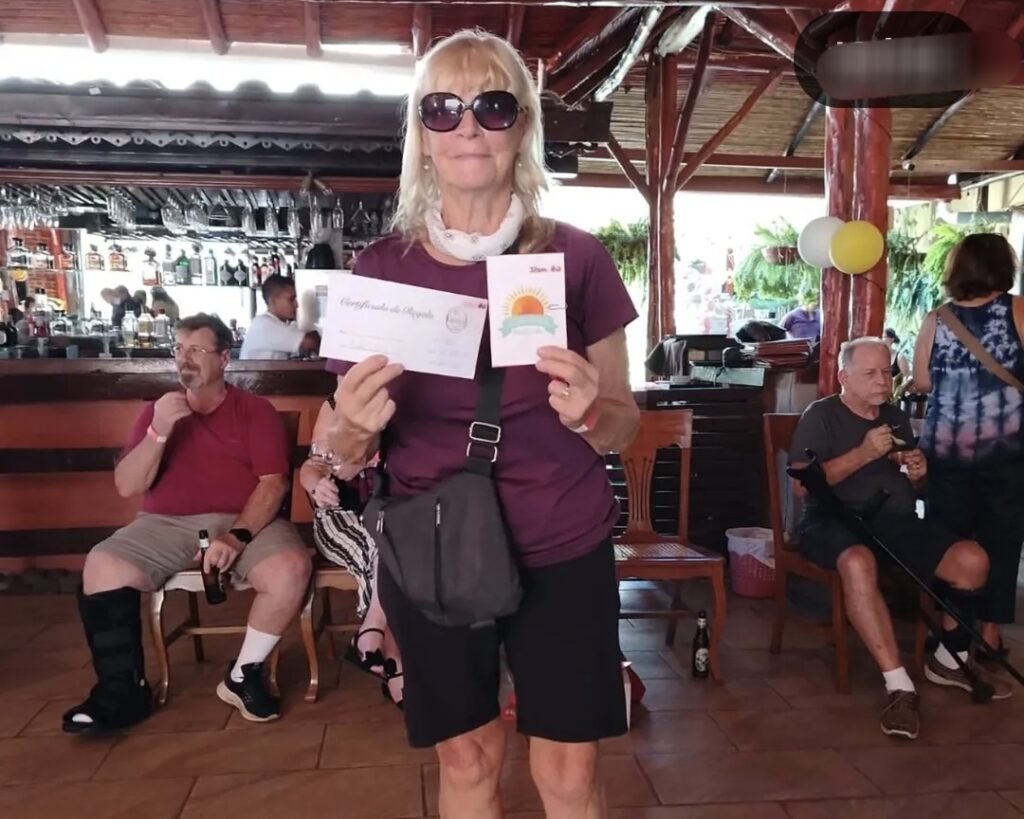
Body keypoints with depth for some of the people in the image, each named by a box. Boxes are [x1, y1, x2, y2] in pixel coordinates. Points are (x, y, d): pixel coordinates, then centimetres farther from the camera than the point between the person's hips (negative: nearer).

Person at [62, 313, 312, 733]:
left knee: (290, 568, -30)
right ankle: (122, 691, -10)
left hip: (247, 522, -2)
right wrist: (158, 432, -12)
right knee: (102, 567, -23)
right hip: (166, 525, 2)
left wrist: (237, 536, -22)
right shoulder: (157, 410, 14)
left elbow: (273, 483, -6)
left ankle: (243, 675, -9)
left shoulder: (256, 410, 5)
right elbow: (127, 487, 5)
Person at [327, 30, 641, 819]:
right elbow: (347, 450, 3)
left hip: (562, 552, 0)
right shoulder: (380, 270, -4)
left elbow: (624, 428, 0)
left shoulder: (578, 258, -6)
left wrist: (588, 411, -22)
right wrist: (355, 426, -20)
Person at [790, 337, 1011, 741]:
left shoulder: (896, 417, 20)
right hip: (834, 520, -6)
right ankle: (899, 686, -32)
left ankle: (950, 659, 7)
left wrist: (918, 474, 2)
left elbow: (913, 491, 27)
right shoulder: (821, 415, 0)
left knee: (972, 558, -18)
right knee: (859, 564, -40)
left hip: (896, 520, 6)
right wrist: (864, 453, -17)